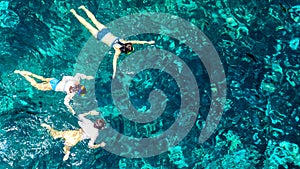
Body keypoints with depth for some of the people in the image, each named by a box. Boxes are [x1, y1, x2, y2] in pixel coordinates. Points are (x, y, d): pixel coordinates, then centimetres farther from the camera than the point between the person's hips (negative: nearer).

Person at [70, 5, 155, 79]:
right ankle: (74, 13, 22)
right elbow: (114, 60, -36)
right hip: (100, 36, -5)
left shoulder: (124, 42, -15)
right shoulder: (118, 51, -28)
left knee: (95, 21, 23)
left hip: (105, 31, 5)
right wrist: (114, 72, -43)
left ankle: (83, 8, 37)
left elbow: (136, 41, -11)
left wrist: (147, 42, -12)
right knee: (88, 25, 10)